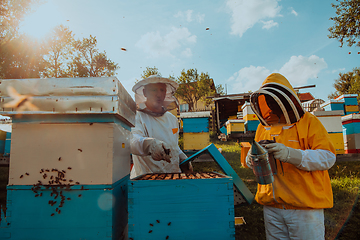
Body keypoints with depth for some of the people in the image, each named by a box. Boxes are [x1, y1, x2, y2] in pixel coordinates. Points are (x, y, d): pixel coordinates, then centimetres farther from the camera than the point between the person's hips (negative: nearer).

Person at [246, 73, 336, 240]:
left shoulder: (307, 122, -4)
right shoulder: (262, 128, 10)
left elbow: (328, 157, -12)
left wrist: (290, 154, -26)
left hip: (304, 207, -4)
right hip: (271, 206, 5)